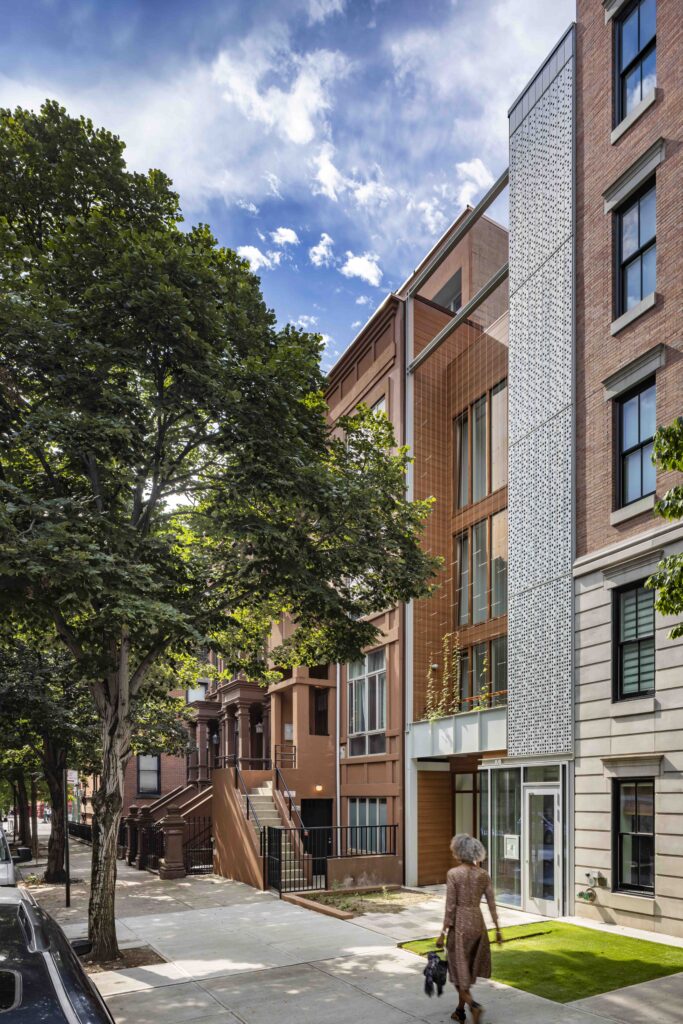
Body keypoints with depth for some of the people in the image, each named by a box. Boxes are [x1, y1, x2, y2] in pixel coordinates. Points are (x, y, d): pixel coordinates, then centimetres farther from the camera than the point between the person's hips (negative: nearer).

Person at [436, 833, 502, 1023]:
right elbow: (492, 904, 2)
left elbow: (450, 906, -13)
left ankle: (474, 1005, -16)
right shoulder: (483, 874, 0)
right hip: (478, 922, 5)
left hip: (459, 924, -5)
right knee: (468, 969, 19)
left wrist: (443, 933, -8)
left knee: (459, 970, 5)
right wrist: (497, 930, 11)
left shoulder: (453, 874, -13)